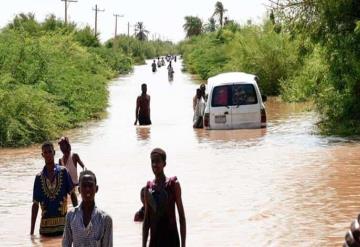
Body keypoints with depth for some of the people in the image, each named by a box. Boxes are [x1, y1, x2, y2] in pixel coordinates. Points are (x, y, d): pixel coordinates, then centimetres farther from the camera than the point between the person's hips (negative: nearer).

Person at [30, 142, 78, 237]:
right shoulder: (39, 177, 5)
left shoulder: (63, 172, 0)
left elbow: (72, 195, 3)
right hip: (45, 227, 2)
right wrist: (32, 231, 5)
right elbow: (35, 204, 7)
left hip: (63, 225, -2)